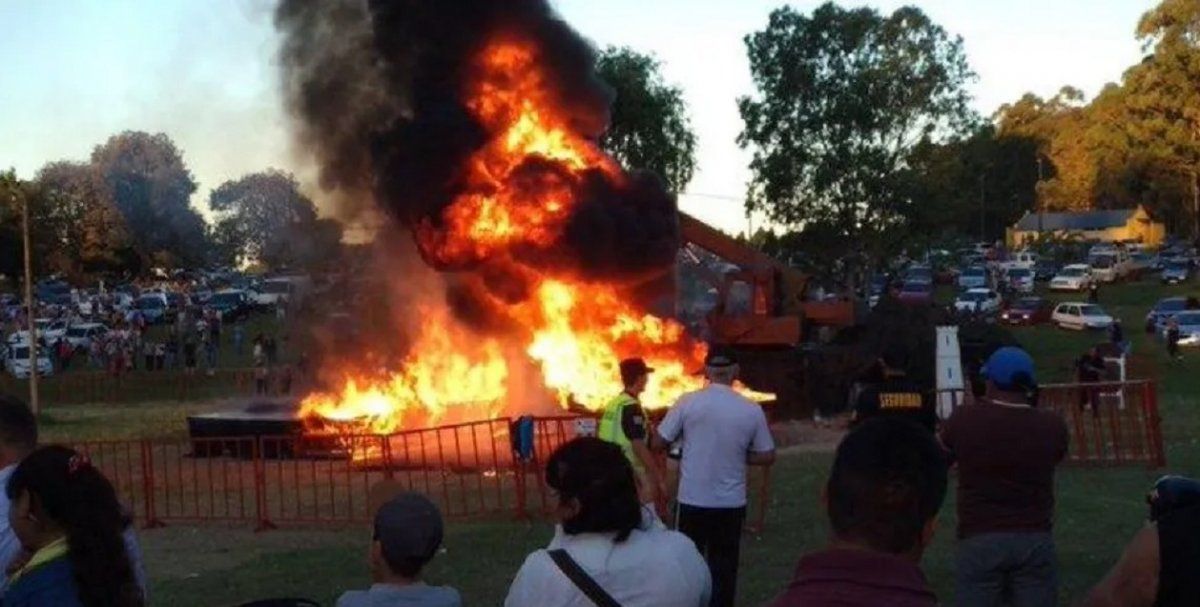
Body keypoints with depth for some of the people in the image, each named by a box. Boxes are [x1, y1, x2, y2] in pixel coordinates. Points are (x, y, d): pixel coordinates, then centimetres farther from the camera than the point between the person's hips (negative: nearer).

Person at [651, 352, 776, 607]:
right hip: (731, 503, 1)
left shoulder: (688, 402, -10)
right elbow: (767, 457, 1)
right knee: (723, 567, 11)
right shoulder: (751, 410, -6)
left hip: (693, 500, -1)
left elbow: (658, 443, -3)